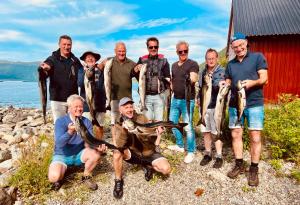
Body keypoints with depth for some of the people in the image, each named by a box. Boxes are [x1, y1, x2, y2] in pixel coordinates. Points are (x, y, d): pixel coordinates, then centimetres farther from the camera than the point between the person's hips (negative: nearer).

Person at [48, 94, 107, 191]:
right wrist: (70, 132, -48)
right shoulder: (61, 121, -16)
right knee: (54, 177, -30)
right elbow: (59, 143, -28)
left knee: (96, 153, -25)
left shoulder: (87, 122, -6)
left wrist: (98, 146, -36)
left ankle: (86, 176, 2)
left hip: (79, 154, 3)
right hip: (62, 155, -3)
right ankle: (60, 177, 10)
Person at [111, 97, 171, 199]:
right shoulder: (119, 124, -10)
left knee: (166, 169, -21)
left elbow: (149, 139, -12)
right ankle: (118, 181, -9)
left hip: (148, 153, 0)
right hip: (133, 153, 0)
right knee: (117, 152, -31)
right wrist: (123, 130, -39)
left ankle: (148, 166, 9)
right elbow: (119, 145, -24)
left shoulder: (141, 118, -9)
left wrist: (155, 133, -33)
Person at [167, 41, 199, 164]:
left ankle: (191, 152, 13)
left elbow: (194, 79, -25)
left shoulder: (193, 64, -8)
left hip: (187, 100, -7)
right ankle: (180, 145, 34)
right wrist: (172, 88, 7)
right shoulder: (174, 65, 12)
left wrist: (190, 79, -46)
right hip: (175, 99, 7)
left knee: (188, 127, -4)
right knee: (172, 123, 15)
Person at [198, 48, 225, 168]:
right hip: (204, 106, 6)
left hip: (216, 106, -5)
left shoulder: (221, 71, -5)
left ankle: (219, 156, 15)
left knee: (216, 132, 1)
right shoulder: (203, 73, 14)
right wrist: (199, 98, 10)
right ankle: (207, 154, 27)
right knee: (206, 131, 12)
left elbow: (218, 84, -25)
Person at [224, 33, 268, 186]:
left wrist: (252, 82, -27)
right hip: (235, 104, 4)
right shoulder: (230, 64, 15)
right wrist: (224, 85, -6)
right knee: (236, 135, 7)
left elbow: (264, 79, -6)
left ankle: (254, 169, 13)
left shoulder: (258, 57, 2)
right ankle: (239, 165, 21)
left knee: (255, 137, -1)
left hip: (254, 104, -4)